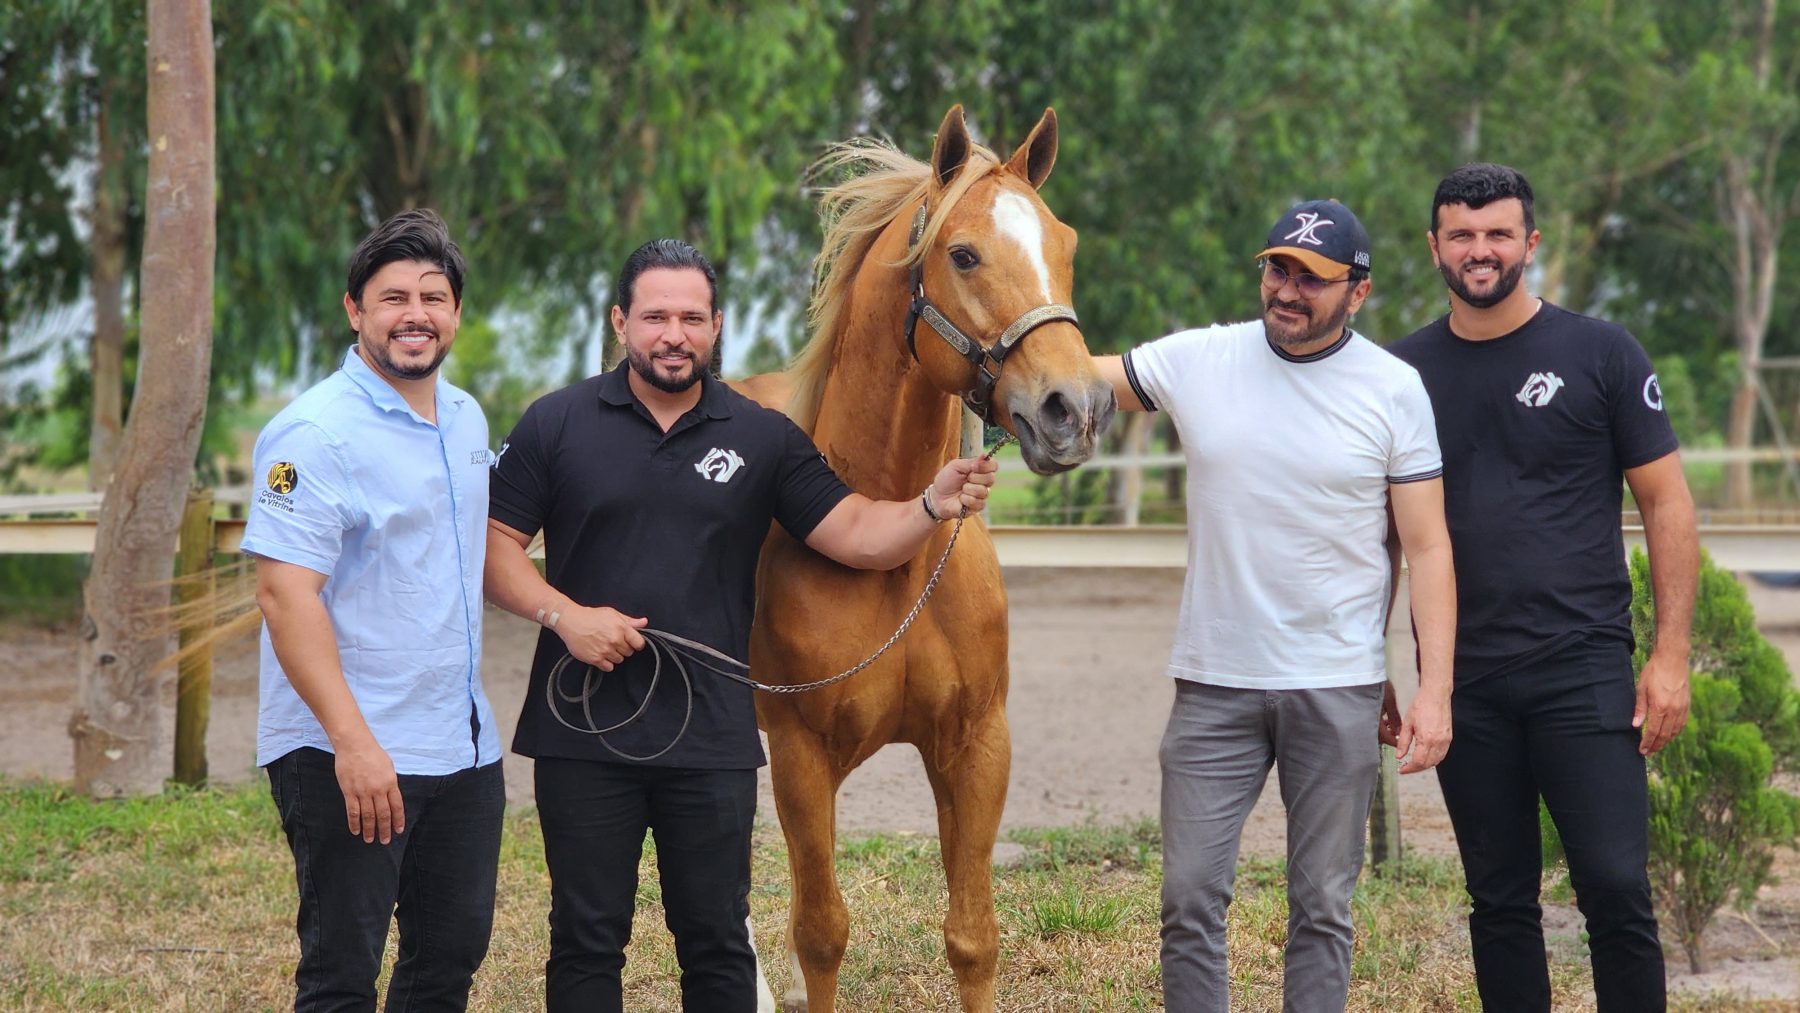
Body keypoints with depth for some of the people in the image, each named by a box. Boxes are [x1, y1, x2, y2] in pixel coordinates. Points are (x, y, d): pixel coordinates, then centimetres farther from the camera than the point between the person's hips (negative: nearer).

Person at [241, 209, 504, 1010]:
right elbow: (284, 590, -22)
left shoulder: (466, 420, 12)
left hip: (464, 749, 8)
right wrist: (353, 741, -27)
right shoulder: (316, 433, -14)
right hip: (351, 757, -8)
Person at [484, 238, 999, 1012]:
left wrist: (932, 506, -21)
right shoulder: (557, 424, 1)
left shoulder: (763, 439, 5)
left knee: (717, 942, 8)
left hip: (711, 740, 1)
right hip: (584, 733, -1)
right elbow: (493, 544, 0)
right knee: (587, 941, 7)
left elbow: (859, 536, -1)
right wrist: (564, 614, -16)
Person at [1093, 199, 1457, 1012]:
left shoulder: (1395, 390, -3)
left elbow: (1428, 548, -3)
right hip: (1214, 681, 1)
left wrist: (1434, 691, -10)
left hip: (1338, 691, -1)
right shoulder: (1196, 361, 1)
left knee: (1322, 906, 5)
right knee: (1189, 898, 1)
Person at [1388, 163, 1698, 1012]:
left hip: (1582, 670, -3)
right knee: (1499, 900, 8)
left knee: (1615, 888, -9)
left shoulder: (1599, 354, 0)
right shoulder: (1406, 371, 7)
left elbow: (1666, 503, 1)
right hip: (1462, 681, 3)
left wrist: (1670, 655, -6)